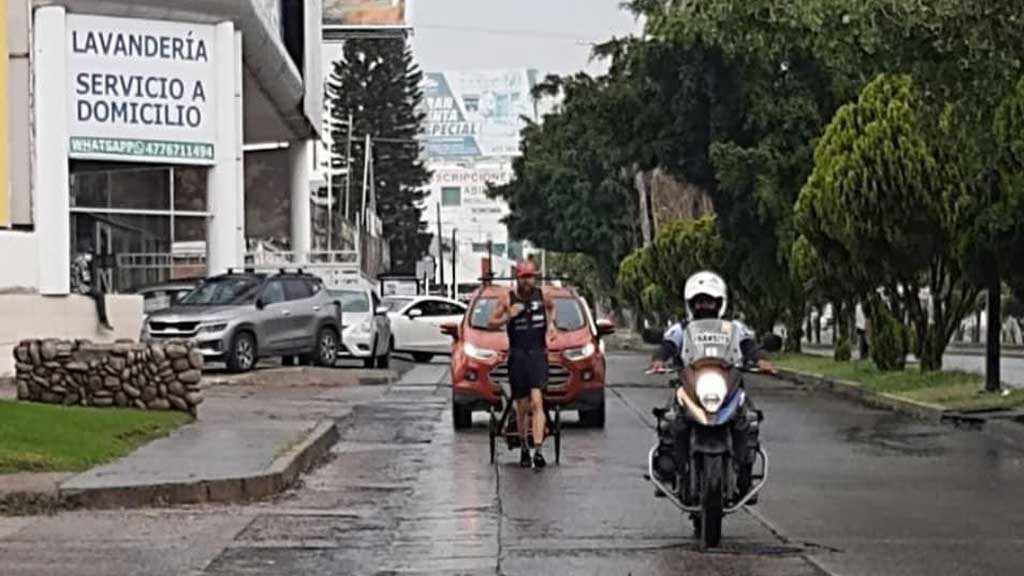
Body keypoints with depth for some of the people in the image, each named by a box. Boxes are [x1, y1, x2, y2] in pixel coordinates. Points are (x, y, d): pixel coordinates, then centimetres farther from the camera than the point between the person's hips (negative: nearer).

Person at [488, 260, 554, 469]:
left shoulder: (542, 296, 5)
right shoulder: (508, 300, 0)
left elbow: (551, 308, 28)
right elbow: (491, 323, 4)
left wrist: (550, 322, 11)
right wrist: (508, 317, -12)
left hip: (538, 355, 0)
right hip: (517, 357, 0)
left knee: (537, 402, -17)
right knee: (522, 407, 6)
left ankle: (538, 450, -25)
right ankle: (524, 449, 24)